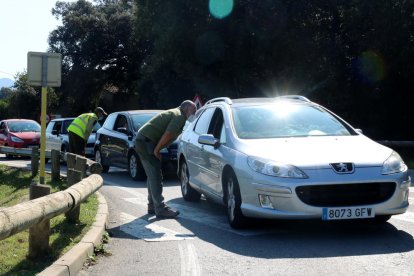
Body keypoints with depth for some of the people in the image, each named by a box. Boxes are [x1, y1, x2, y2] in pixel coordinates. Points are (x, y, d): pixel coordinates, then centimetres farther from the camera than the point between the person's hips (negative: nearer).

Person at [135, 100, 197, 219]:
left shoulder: (174, 113, 24)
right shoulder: (179, 117, -9)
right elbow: (167, 135, -21)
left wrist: (156, 150, 13)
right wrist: (157, 150, -14)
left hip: (142, 140, 11)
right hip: (146, 142, -11)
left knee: (153, 175, 17)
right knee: (155, 176, -10)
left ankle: (152, 205, 24)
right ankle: (161, 209, -11)